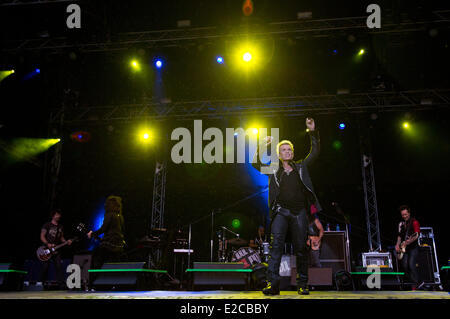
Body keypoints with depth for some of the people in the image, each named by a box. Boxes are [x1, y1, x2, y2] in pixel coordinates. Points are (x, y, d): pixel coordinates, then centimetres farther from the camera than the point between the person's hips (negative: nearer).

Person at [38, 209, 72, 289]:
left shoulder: (60, 227, 15)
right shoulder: (47, 225, -1)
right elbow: (42, 236, -6)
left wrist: (66, 242, 1)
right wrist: (48, 244, -20)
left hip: (56, 250, 4)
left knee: (59, 267, -3)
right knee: (45, 266, -5)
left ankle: (61, 285, -4)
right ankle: (40, 283, 8)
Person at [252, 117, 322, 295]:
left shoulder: (301, 167, 17)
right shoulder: (274, 171, 16)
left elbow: (315, 152, 15)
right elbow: (256, 164, 13)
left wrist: (313, 132, 6)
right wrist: (262, 147, 2)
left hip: (299, 212, 1)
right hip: (281, 212, -1)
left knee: (301, 248, 2)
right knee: (276, 245, -15)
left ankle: (302, 285, 9)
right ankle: (272, 284, -20)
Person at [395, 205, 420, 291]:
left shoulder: (414, 222, -6)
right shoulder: (401, 224, 14)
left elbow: (416, 235, -16)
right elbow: (400, 235, 21)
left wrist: (410, 241, -32)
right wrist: (398, 245, 6)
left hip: (413, 247, -6)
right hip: (404, 248, 6)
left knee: (411, 264, -18)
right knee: (405, 265, -6)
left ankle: (415, 284, -8)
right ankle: (411, 280, 13)